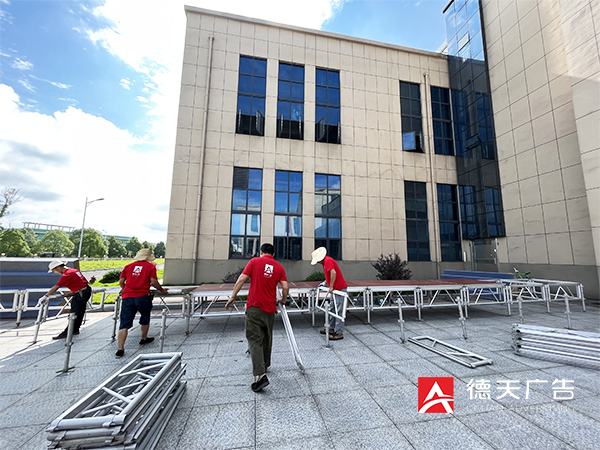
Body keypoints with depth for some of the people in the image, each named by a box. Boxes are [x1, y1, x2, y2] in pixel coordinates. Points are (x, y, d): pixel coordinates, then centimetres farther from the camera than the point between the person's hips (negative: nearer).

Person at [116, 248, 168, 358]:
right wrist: (162, 290, 9)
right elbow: (153, 282, -7)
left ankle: (120, 349, 3)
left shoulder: (128, 266, 12)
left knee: (124, 324, 6)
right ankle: (144, 339, 36)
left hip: (127, 297, 3)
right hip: (142, 297, -3)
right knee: (145, 319, 20)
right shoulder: (150, 267, 0)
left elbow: (121, 282, 15)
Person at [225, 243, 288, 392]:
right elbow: (285, 287, -5)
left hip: (254, 307, -3)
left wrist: (233, 296, 2)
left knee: (255, 340, 0)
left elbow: (241, 279, -8)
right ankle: (265, 365, 40)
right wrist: (283, 300, 14)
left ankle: (261, 375, -9)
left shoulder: (255, 261, -3)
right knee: (267, 338, 22)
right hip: (270, 309, 4)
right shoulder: (279, 267, 3)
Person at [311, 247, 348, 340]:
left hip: (339, 288, -11)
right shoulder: (325, 262, 14)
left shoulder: (328, 261, -18)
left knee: (338, 311, -5)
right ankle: (331, 329, 27)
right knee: (332, 309, 17)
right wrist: (325, 282, 21)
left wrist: (331, 287, -26)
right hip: (335, 289, 11)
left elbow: (333, 273, -32)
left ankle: (339, 333, 3)